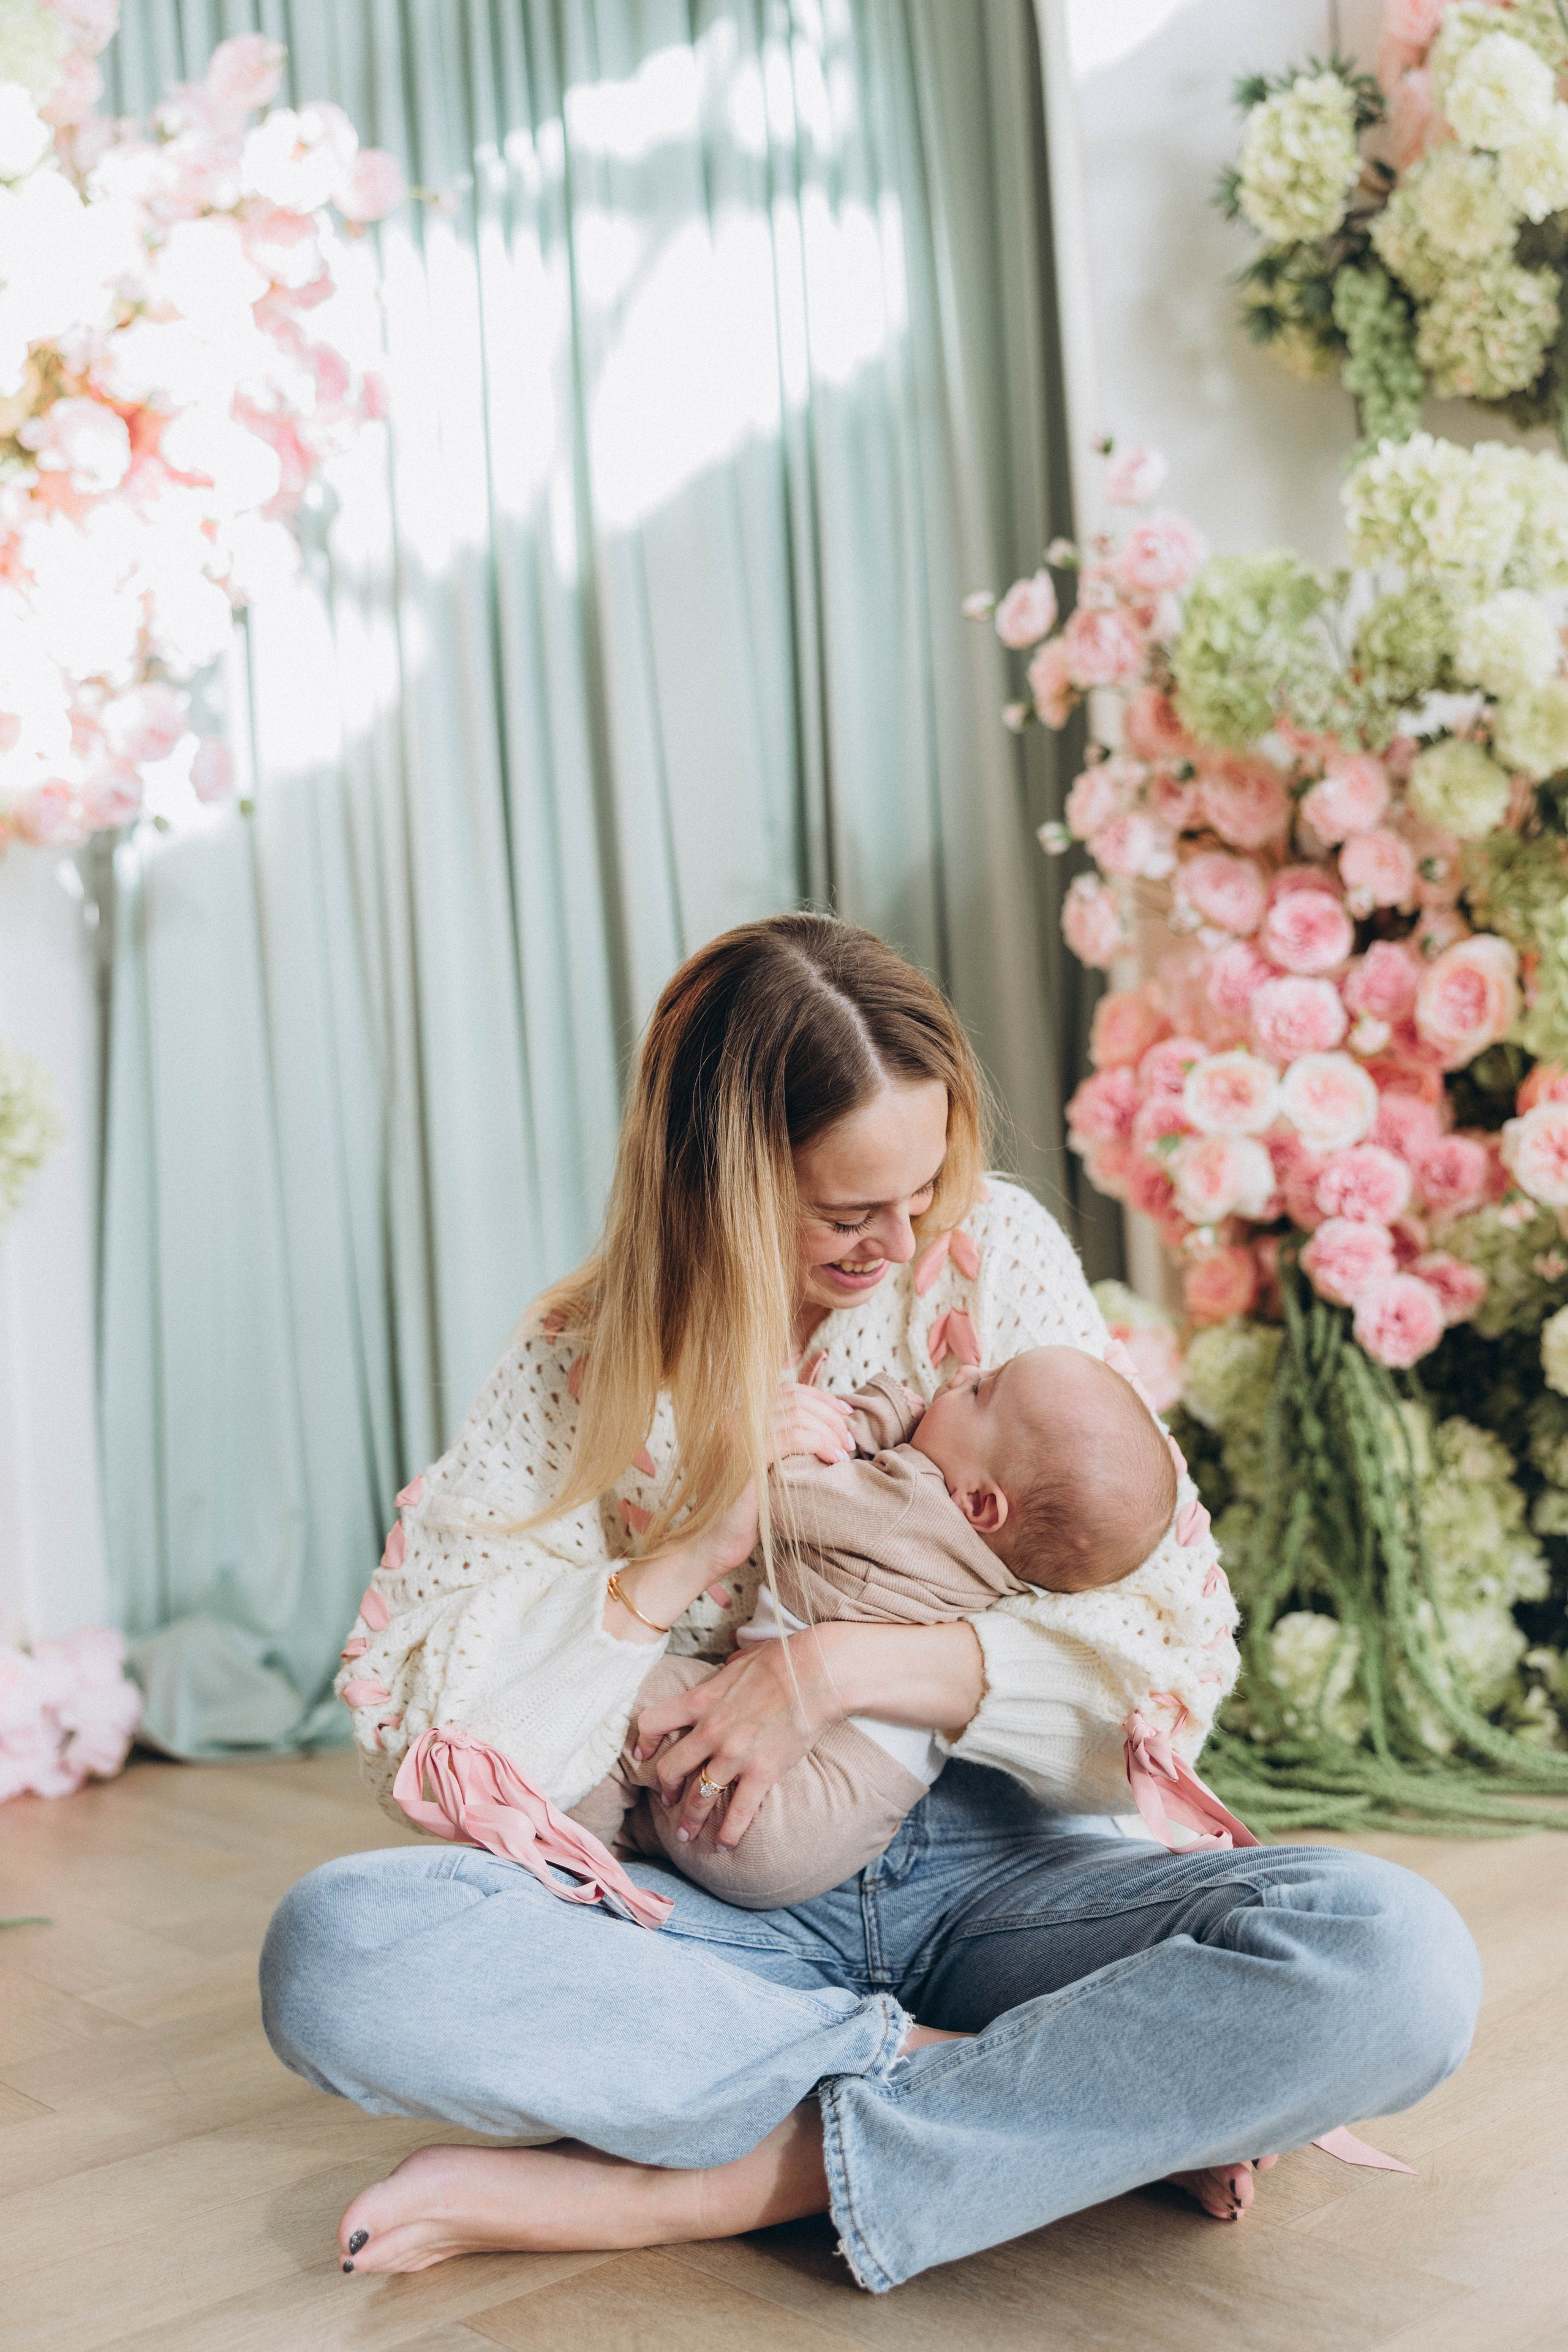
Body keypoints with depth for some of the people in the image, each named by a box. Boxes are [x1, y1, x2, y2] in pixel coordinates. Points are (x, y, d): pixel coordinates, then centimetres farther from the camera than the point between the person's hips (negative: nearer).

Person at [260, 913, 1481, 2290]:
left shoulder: (998, 1259, -1)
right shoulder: (583, 1366, -2)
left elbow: (1170, 1663, -5)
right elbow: (421, 1742, -9)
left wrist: (841, 1669, -17)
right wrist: (690, 1547, -17)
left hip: (987, 1875, 0)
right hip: (730, 1919, 1)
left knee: (1394, 1955, -29)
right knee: (334, 1948, -29)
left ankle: (702, 2190, -25)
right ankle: (1088, 2105, -21)